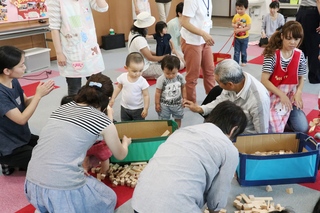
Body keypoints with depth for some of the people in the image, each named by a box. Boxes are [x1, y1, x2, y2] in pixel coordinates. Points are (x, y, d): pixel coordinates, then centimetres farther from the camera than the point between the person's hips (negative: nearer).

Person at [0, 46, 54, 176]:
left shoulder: (14, 81, -4)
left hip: (24, 137, 9)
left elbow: (25, 103, 6)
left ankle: (18, 162, 14)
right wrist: (38, 95, -25)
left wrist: (40, 93, -14)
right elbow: (22, 119, -28)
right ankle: (10, 163, 5)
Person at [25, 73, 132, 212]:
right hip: (62, 189, -5)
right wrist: (125, 142, 37)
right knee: (108, 199, 22)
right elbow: (120, 155, 16)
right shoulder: (103, 121, -1)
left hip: (32, 183, 6)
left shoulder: (62, 108, 13)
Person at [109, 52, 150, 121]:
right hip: (125, 108, 4)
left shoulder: (142, 81, -22)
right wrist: (113, 98, 6)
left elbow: (146, 95, -15)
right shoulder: (123, 77, -13)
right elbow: (118, 87, 5)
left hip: (138, 109, -3)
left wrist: (146, 108, -18)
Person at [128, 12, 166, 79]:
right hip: (143, 70, -10)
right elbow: (150, 58, -21)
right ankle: (144, 76, -5)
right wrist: (164, 57, -6)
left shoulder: (132, 32, 0)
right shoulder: (139, 39, -28)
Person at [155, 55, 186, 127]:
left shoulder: (180, 77, -12)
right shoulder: (161, 80, -21)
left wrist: (184, 99, 7)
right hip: (165, 105, -3)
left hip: (178, 103, 3)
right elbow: (158, 92, -12)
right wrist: (157, 104, -7)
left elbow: (183, 88, 4)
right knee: (163, 121, 7)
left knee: (178, 119, 18)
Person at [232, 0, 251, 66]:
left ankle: (244, 61, 30)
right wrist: (235, 25, -14)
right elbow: (232, 24, 10)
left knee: (243, 51, 12)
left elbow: (249, 27, -19)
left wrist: (240, 30, -26)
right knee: (236, 51, 6)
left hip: (244, 38, -3)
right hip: (237, 37, 3)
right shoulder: (236, 16, -2)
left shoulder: (247, 17, -15)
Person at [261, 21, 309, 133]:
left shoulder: (300, 55, -2)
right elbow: (264, 80, -17)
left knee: (302, 128, -9)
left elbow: (301, 78, 8)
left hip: (291, 96, 4)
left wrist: (298, 93, -11)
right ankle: (275, 118, 18)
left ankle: (287, 117, 21)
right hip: (274, 96, -4)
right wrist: (281, 95, -21)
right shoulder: (272, 54, -16)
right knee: (275, 130, -17)